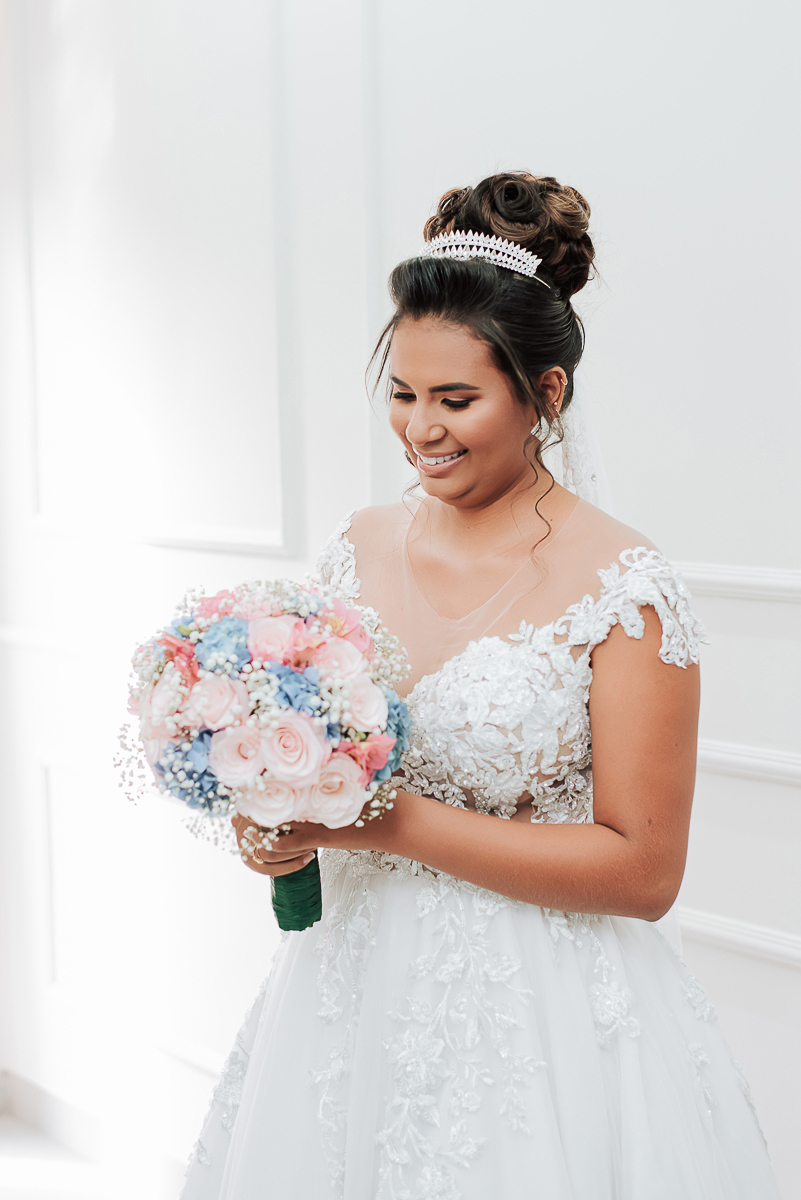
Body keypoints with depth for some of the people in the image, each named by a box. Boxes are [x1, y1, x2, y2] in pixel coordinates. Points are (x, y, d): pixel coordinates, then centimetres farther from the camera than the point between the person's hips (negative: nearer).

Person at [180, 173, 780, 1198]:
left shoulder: (622, 590, -15)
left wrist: (399, 824, -20)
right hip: (353, 991, 5)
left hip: (540, 1026, -5)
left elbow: (643, 870, -16)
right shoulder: (360, 548, 2)